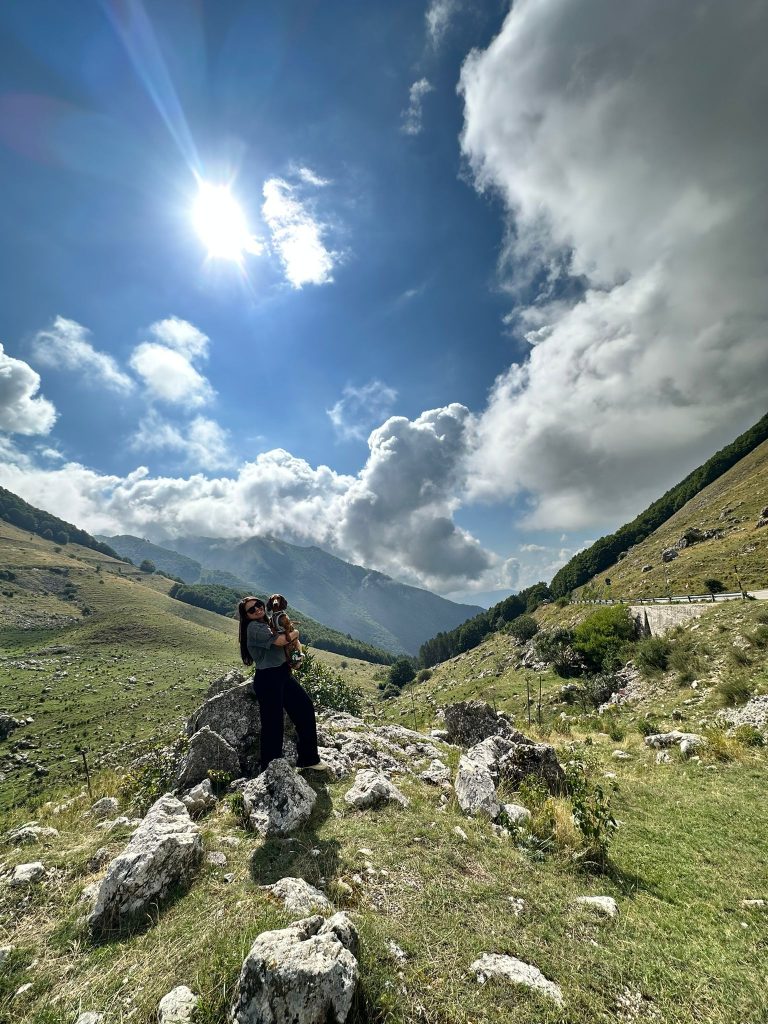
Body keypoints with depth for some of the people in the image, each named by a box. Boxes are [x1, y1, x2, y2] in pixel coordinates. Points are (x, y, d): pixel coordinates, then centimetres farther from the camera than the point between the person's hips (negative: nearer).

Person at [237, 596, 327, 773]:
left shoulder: (267, 624, 13)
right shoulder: (253, 627, -14)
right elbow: (279, 641, -22)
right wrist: (294, 634, -2)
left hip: (283, 674, 9)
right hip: (267, 679, -9)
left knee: (305, 707, 11)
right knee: (273, 723, 1)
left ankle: (309, 758, 24)